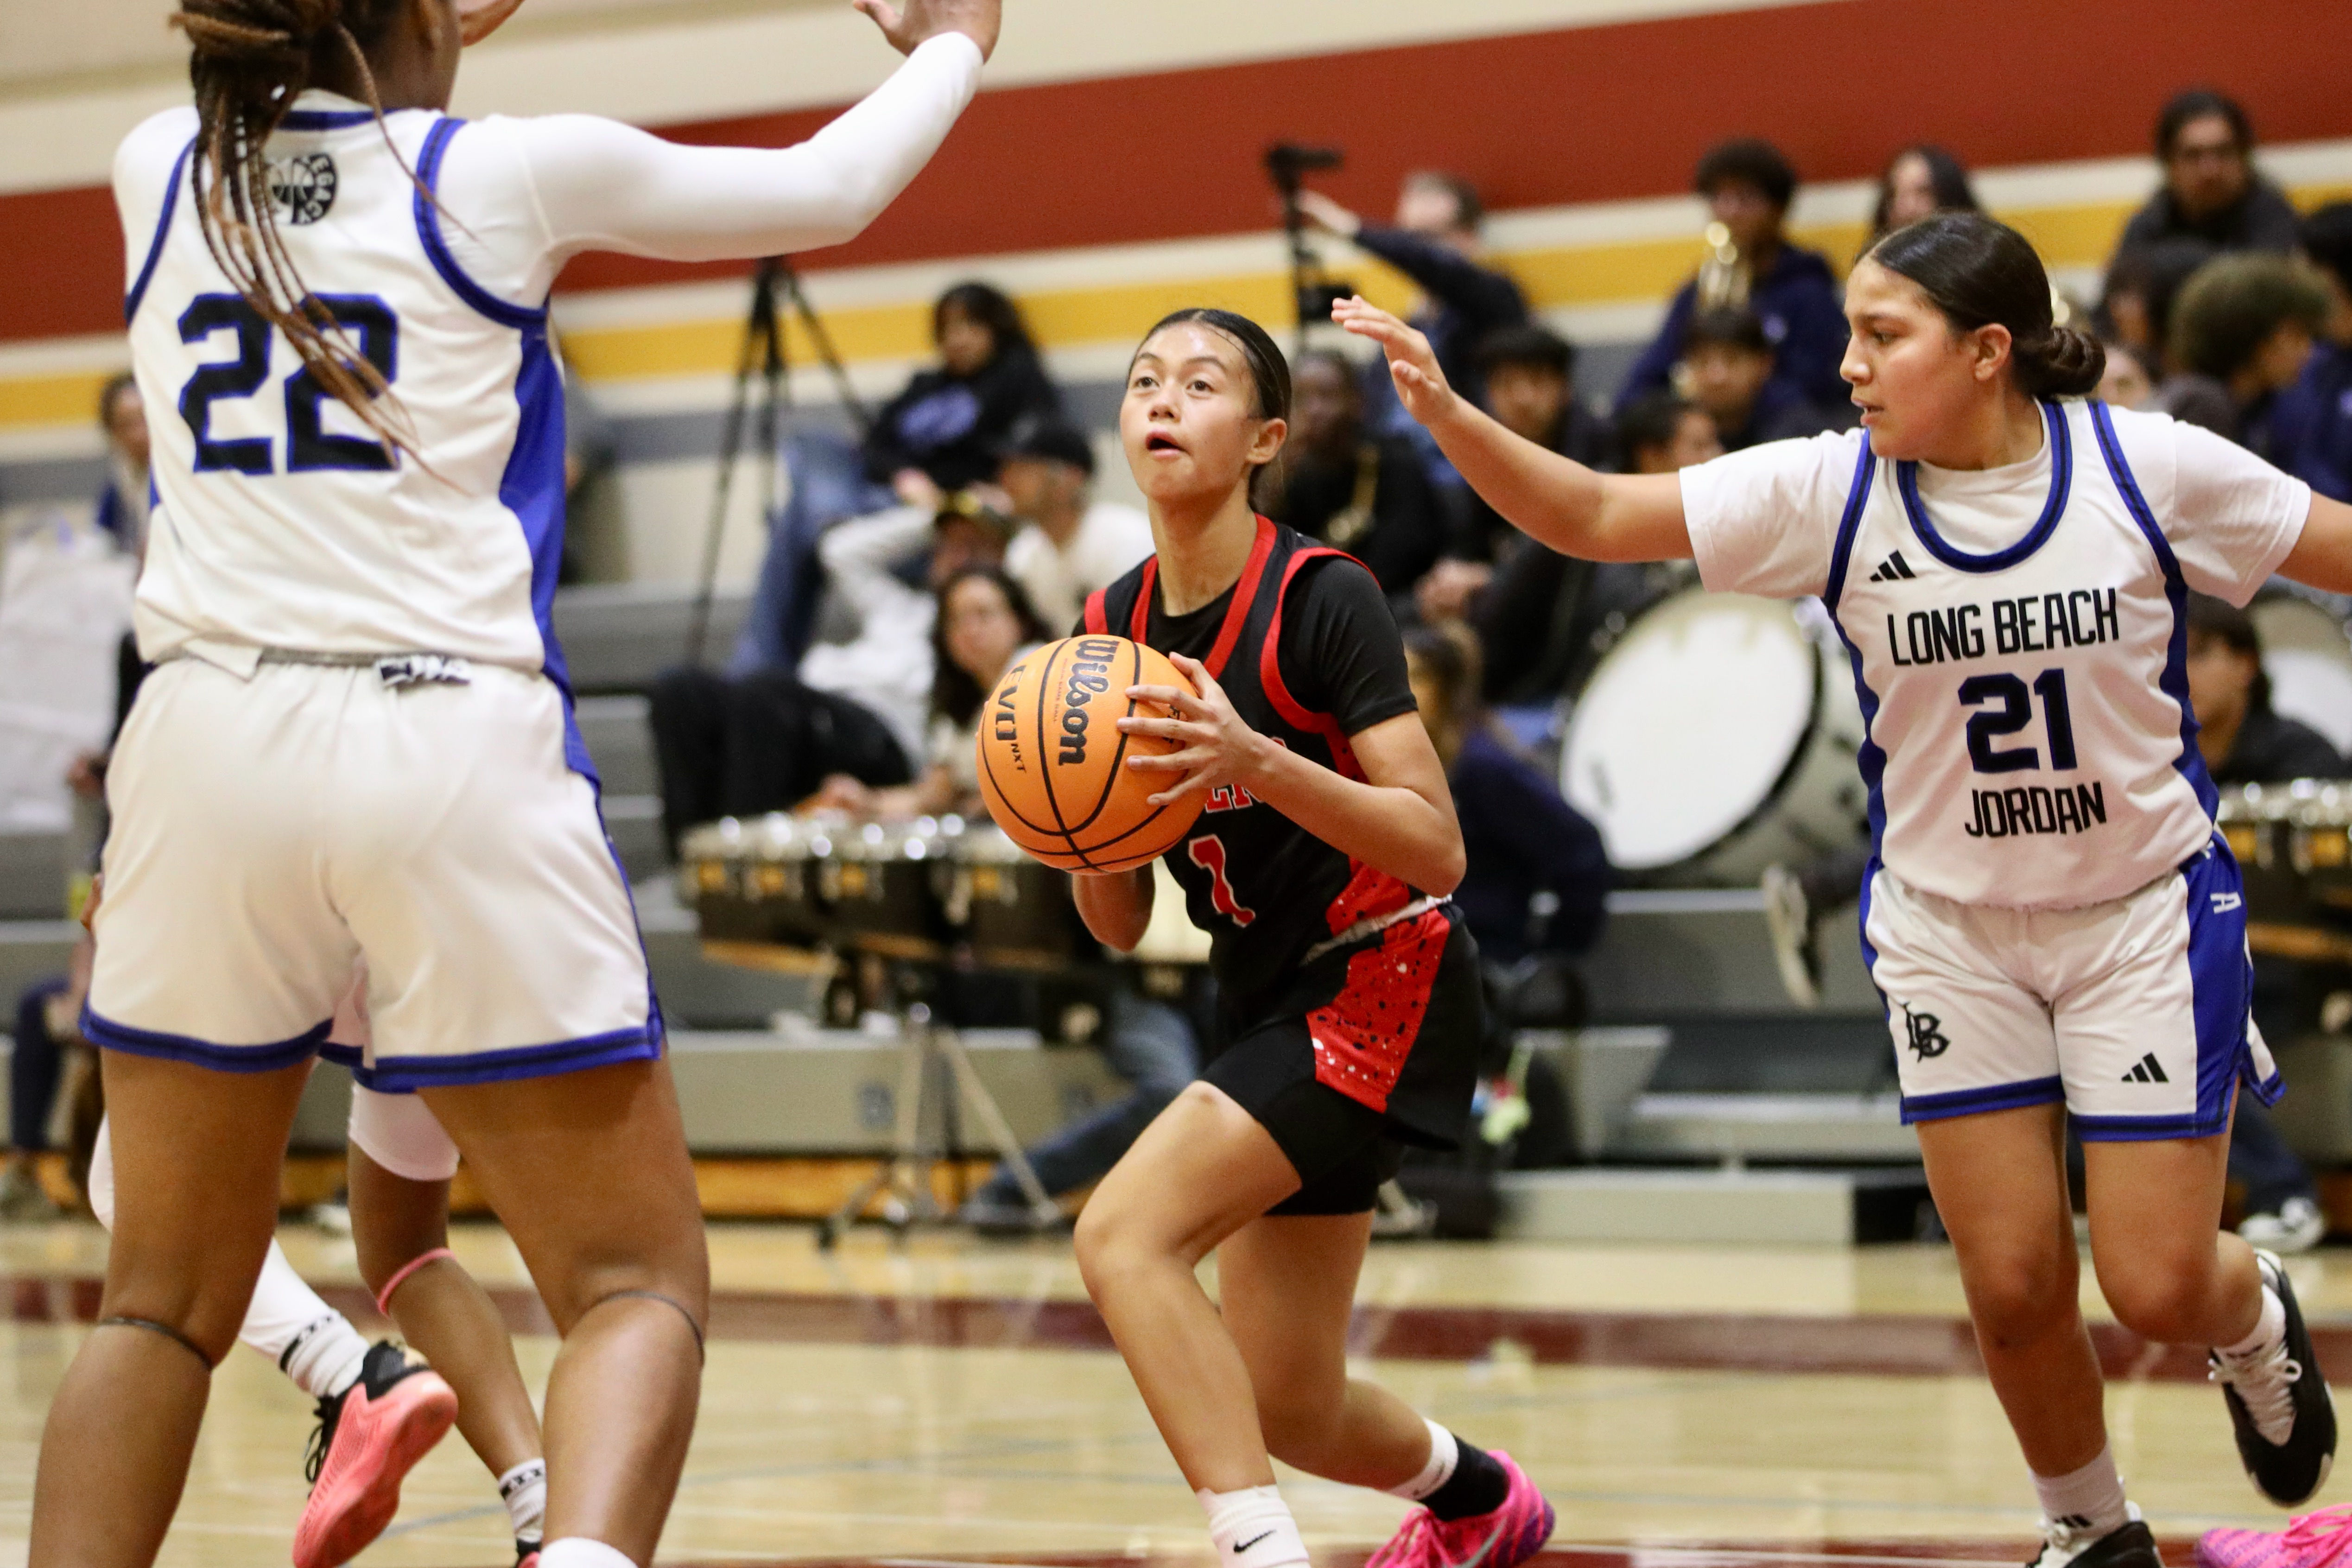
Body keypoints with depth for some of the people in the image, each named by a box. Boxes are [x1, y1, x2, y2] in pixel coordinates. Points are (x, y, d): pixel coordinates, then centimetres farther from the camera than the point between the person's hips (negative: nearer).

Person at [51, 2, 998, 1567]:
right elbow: (828, 189, 15)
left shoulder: (159, 169, 9)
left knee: (165, 1305, 15)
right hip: (455, 750, -3)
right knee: (641, 1281, 4)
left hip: (208, 744, 3)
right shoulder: (505, 174, 1)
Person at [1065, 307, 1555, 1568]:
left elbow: (1438, 849, -22)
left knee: (1123, 1233, -26)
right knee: (1282, 1413, 11)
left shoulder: (1320, 599, -16)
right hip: (1264, 999, 7)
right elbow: (1118, 926, 7)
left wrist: (1259, 763, -33)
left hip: (1382, 983, -7)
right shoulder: (1112, 629, 3)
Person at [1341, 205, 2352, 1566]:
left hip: (2144, 912, -2)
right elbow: (1596, 518, -12)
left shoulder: (2150, 469, -16)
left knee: (2160, 1286, -3)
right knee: (2015, 1289, 2)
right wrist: (1447, 414, -26)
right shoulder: (1834, 493, -11)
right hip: (1951, 928, 2)